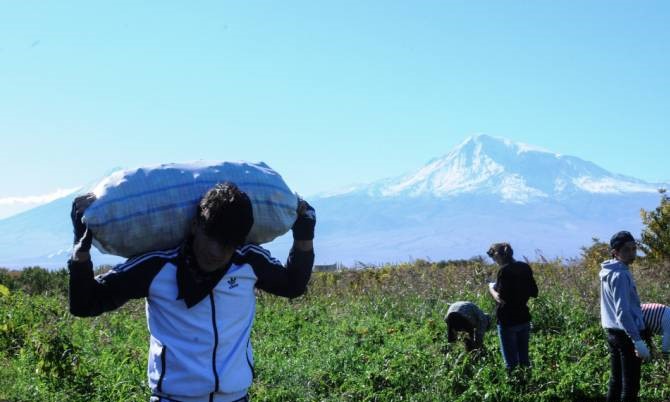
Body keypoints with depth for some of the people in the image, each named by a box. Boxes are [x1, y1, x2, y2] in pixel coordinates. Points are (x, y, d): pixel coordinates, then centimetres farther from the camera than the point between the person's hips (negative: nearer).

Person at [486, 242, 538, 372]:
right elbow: (534, 293, 11)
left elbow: (501, 299, -20)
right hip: (524, 319, 7)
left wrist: (492, 289, -3)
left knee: (511, 362, 1)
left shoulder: (504, 271, -17)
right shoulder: (525, 268, 4)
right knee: (524, 359, 15)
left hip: (508, 321, -7)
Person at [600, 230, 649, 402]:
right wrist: (638, 340, -25)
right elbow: (622, 311, -23)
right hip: (626, 333, -10)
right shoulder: (620, 275, -18)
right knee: (630, 385, -6)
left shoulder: (608, 272, 12)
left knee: (616, 380, 16)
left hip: (612, 332, 10)